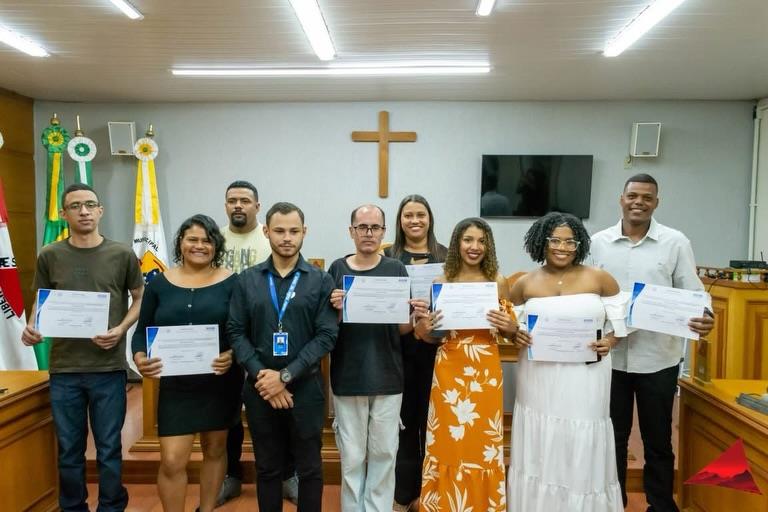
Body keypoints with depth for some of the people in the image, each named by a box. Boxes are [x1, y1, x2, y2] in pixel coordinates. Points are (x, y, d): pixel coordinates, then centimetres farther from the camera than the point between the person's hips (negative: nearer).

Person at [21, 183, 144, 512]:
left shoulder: (122, 254, -1)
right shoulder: (50, 256, 3)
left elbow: (140, 298, 6)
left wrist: (121, 329, -10)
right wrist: (32, 328, -10)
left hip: (109, 367, -1)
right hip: (64, 368, 1)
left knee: (109, 449, 7)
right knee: (69, 450, 13)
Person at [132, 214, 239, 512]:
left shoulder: (231, 283, -5)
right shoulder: (159, 283, 2)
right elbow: (142, 330, 5)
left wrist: (233, 354, -23)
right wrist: (139, 357, -14)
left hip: (220, 382, 0)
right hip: (175, 384, 1)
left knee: (214, 449, 15)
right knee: (172, 462, -2)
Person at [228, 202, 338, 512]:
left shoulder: (321, 281, -1)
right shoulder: (247, 280, 5)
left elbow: (326, 335, -8)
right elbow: (236, 332, 0)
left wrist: (285, 376, -14)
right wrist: (261, 375, -13)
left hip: (305, 388, -1)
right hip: (260, 388, 2)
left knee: (309, 468, 10)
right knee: (267, 468, 14)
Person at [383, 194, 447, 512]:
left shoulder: (445, 256, 6)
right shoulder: (388, 257, 4)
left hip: (435, 347, 1)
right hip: (400, 348, 0)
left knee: (431, 418, 8)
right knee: (404, 419, 7)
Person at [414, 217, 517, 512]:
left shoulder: (498, 282, 0)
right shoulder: (441, 281, -1)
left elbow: (511, 332, 8)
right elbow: (432, 336, 5)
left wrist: (509, 326, -14)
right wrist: (422, 329, -17)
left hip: (486, 371, 0)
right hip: (449, 370, 0)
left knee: (483, 442, 10)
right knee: (447, 442, 9)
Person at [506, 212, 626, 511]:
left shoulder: (599, 279, -2)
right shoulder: (525, 284, 2)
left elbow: (624, 315, 7)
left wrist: (611, 341, -10)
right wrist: (515, 335, -9)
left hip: (585, 380, -1)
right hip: (539, 379, 1)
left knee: (582, 453, 7)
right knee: (538, 452, 10)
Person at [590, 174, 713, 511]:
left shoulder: (676, 242, -2)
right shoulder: (598, 242, 2)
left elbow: (692, 292, -2)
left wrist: (704, 316, -23)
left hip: (658, 358, -1)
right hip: (611, 356, 1)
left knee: (658, 440, 12)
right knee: (612, 437, 14)